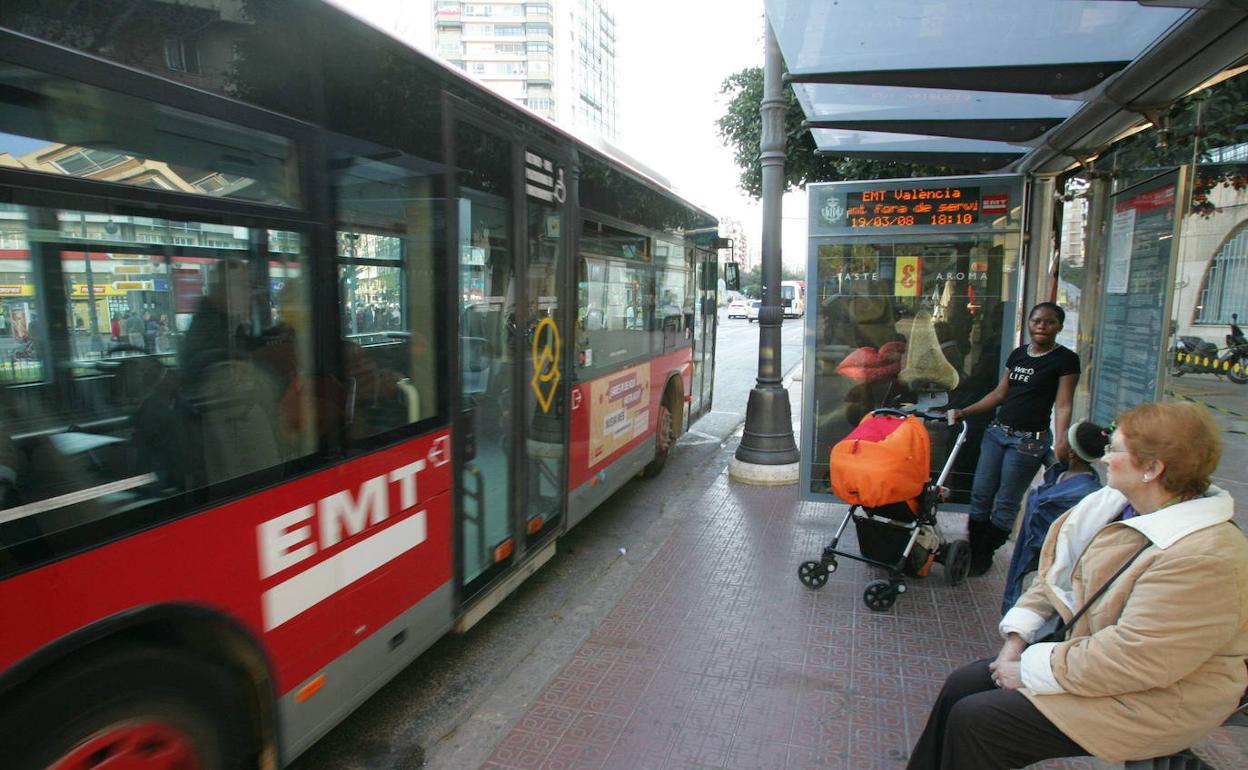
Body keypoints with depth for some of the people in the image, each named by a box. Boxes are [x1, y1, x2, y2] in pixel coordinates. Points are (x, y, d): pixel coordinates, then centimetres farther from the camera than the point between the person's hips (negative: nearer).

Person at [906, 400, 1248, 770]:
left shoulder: (1205, 558, -28)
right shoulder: (1114, 504, -1)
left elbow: (1133, 657, -28)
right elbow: (1054, 570, 6)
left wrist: (1031, 669, -20)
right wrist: (1017, 637, -3)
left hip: (1146, 700, -8)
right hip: (1084, 649, 8)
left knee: (973, 721, -14)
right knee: (961, 685, 1)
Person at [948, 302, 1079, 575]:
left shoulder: (1066, 359, -5)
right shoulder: (1018, 354, 12)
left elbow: (1063, 405, -11)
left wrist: (1061, 441, -26)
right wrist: (964, 412, 13)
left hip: (1029, 440, -6)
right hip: (997, 432, 6)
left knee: (1006, 503, 2)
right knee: (980, 494, 7)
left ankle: (984, 557, 16)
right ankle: (972, 550, 20)